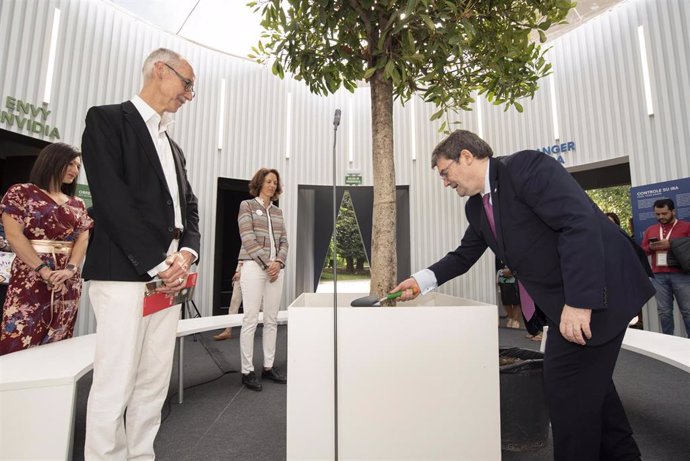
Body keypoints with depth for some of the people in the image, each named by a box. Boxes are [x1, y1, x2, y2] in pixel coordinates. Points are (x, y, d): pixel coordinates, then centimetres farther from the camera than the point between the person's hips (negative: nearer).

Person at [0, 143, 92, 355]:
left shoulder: (77, 204, 15)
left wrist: (71, 268, -13)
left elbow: (83, 239, 4)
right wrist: (43, 270, -16)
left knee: (56, 346, 6)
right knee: (19, 342, -5)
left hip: (68, 282, 4)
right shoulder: (21, 193, 3)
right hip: (30, 278, -3)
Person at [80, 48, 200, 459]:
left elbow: (189, 208, 16)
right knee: (115, 387, -1)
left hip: (169, 276, 7)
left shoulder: (173, 147, 23)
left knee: (154, 386, 11)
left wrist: (185, 254, -3)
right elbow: (111, 199, -11)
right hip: (124, 273, -6)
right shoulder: (108, 119, 2)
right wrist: (158, 264, -14)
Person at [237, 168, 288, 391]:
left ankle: (268, 367, 17)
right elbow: (248, 239, -7)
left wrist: (278, 262, -6)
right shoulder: (247, 205, 3)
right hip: (254, 266, -5)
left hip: (276, 268, 5)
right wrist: (266, 263, -12)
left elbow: (284, 241, 12)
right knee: (251, 319, -3)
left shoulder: (278, 211, 17)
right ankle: (247, 371, 7)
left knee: (272, 320, 7)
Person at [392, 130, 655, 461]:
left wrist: (578, 301, -29)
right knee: (586, 381, 22)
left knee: (566, 386, -2)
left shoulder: (526, 166, -18)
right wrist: (421, 281, 1)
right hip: (563, 300, 9)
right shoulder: (476, 206, 6)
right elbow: (463, 256, 12)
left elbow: (580, 223, -26)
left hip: (595, 291, -9)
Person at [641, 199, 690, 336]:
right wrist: (651, 247, -2)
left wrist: (670, 244, -14)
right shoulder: (650, 230, 16)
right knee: (663, 311, 6)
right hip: (658, 276, 3)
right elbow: (643, 251, 18)